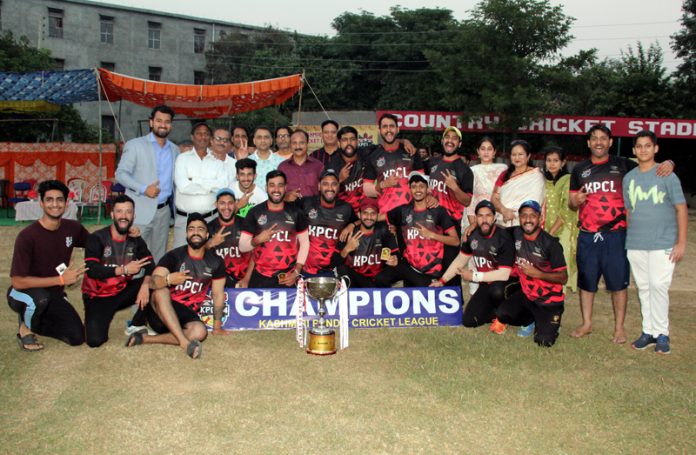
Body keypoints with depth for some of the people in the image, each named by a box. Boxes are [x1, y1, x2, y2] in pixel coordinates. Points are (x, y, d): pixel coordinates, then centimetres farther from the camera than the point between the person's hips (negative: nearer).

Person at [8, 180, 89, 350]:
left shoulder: (72, 228, -8)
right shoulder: (27, 236, -24)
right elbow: (17, 281, -25)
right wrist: (61, 279, -27)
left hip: (54, 295, 5)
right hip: (22, 293, -5)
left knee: (77, 337, -7)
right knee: (40, 298, -39)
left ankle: (33, 322, 19)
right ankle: (25, 328, -5)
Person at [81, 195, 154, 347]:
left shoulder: (136, 240, -1)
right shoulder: (97, 238, -15)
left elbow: (150, 266, -10)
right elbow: (91, 270, -26)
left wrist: (145, 285, -30)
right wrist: (124, 269, -33)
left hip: (123, 292, 4)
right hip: (98, 297, -4)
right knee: (95, 340, -22)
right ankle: (97, 319, 13)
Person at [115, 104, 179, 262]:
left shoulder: (174, 149, 12)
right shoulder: (135, 145, -2)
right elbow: (120, 173, -6)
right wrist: (143, 189, -20)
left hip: (164, 211, 4)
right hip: (140, 211, -4)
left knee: (159, 256, 10)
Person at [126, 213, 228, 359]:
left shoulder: (215, 262, 3)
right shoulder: (174, 256, -8)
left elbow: (218, 295, 9)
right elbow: (152, 282, -23)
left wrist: (217, 326, 10)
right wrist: (168, 279, -45)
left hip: (187, 314, 2)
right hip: (161, 311, -2)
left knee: (200, 332, -33)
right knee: (161, 291, -37)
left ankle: (146, 338, -23)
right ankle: (184, 342, -43)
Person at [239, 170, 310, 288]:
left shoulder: (296, 212, 2)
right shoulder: (255, 212, -1)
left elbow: (304, 242, 5)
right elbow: (242, 247, 0)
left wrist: (296, 272, -3)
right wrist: (257, 240, -20)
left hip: (288, 278, 1)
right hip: (260, 278, 0)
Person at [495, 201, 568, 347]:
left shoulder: (551, 243, -19)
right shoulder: (515, 234, -7)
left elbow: (563, 278, -16)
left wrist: (537, 274, -28)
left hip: (549, 300, -5)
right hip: (526, 295, 5)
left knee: (544, 341, -14)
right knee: (502, 314, -16)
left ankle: (550, 322, 23)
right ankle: (532, 321, 15)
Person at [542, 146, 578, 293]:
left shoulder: (568, 180, -5)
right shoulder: (544, 181, 15)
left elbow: (567, 210, -12)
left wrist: (552, 232, -16)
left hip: (562, 233, -6)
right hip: (545, 233, 6)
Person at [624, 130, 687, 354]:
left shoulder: (667, 175, -2)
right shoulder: (628, 178, 11)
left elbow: (681, 209, -2)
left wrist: (681, 242, -7)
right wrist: (627, 238, 12)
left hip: (663, 243, -4)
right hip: (635, 244, 4)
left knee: (658, 286, -9)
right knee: (643, 288, 8)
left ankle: (661, 333, 2)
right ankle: (649, 331, 17)